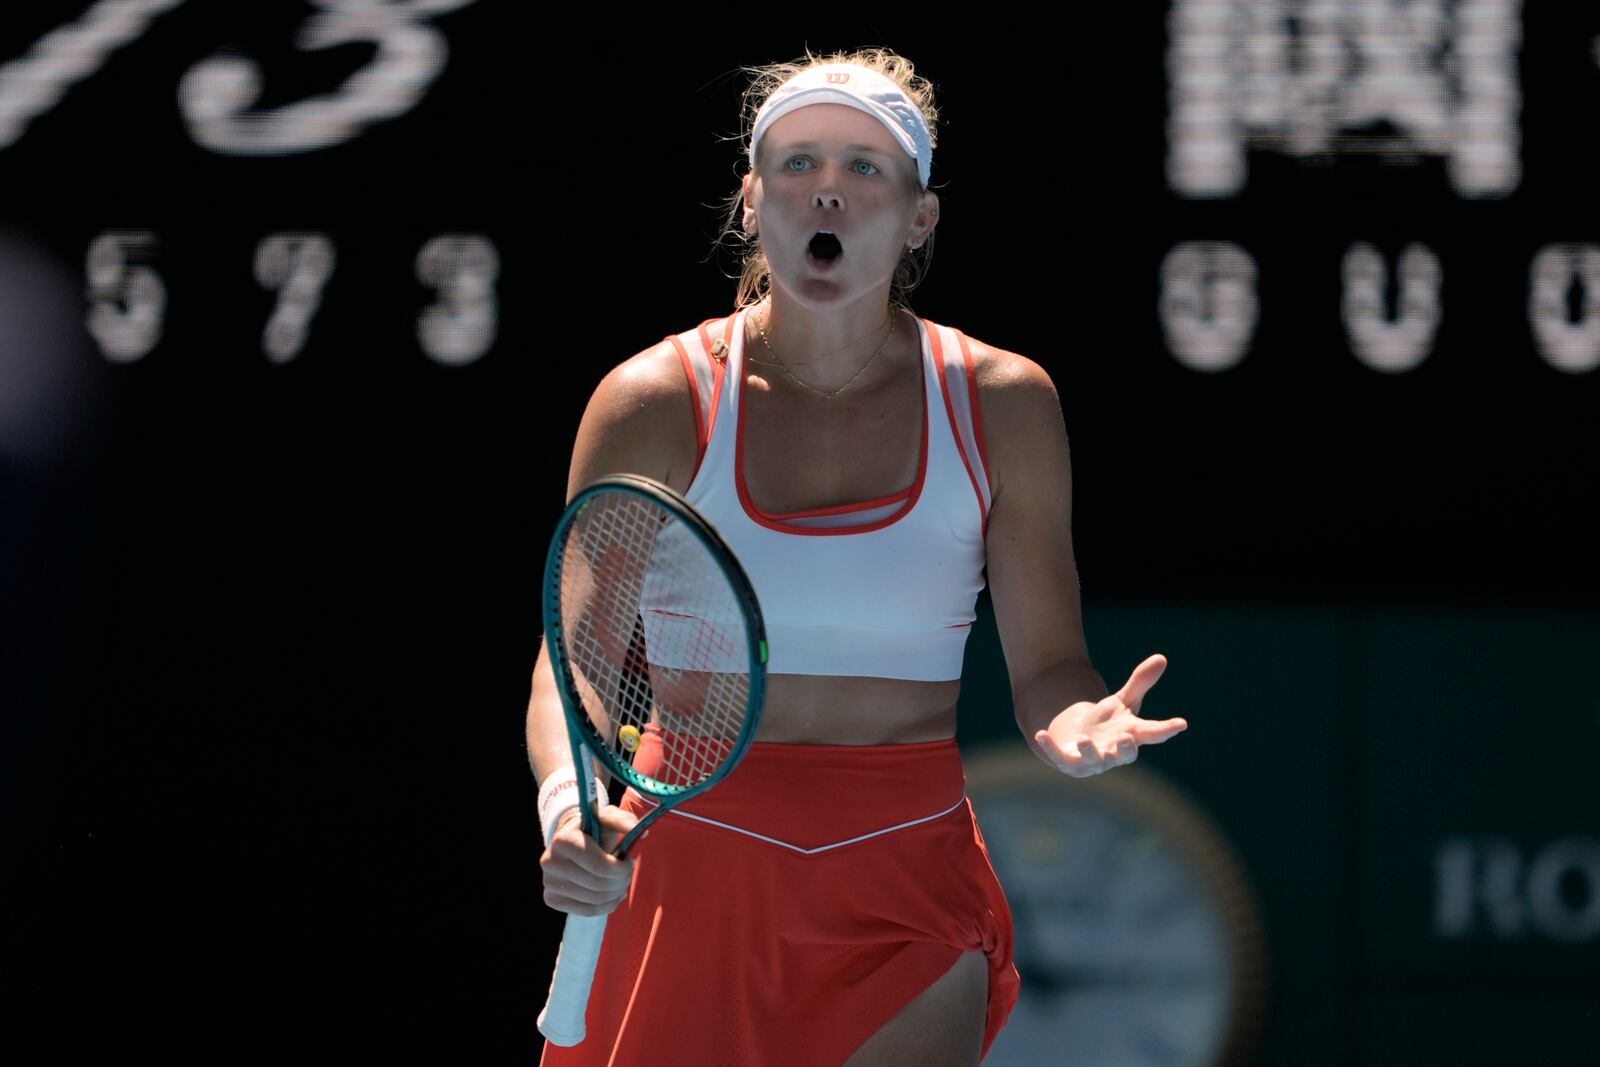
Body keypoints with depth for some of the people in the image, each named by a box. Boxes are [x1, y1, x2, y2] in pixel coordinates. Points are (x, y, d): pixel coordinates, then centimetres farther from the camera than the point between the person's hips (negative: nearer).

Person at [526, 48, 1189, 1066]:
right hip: (692, 885, 0)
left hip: (908, 902, 0)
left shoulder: (1002, 403, 0)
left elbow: (1047, 666, 2)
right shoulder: (655, 402, -4)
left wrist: (1075, 721, -22)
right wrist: (569, 808, -26)